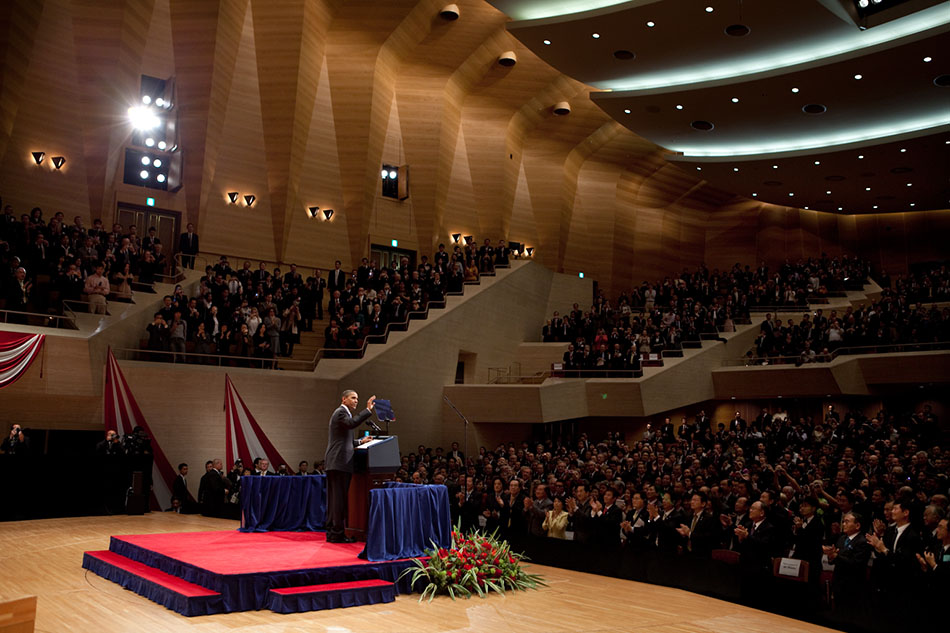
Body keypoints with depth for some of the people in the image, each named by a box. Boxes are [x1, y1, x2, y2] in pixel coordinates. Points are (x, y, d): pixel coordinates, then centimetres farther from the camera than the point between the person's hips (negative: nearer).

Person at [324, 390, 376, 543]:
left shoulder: (342, 413, 25)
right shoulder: (341, 412, -7)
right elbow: (352, 423, -29)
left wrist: (359, 442, 25)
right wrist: (368, 410, -27)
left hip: (334, 463, 10)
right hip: (340, 463, -10)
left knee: (334, 499, 11)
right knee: (340, 498, -8)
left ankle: (331, 532, 14)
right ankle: (338, 533, -7)